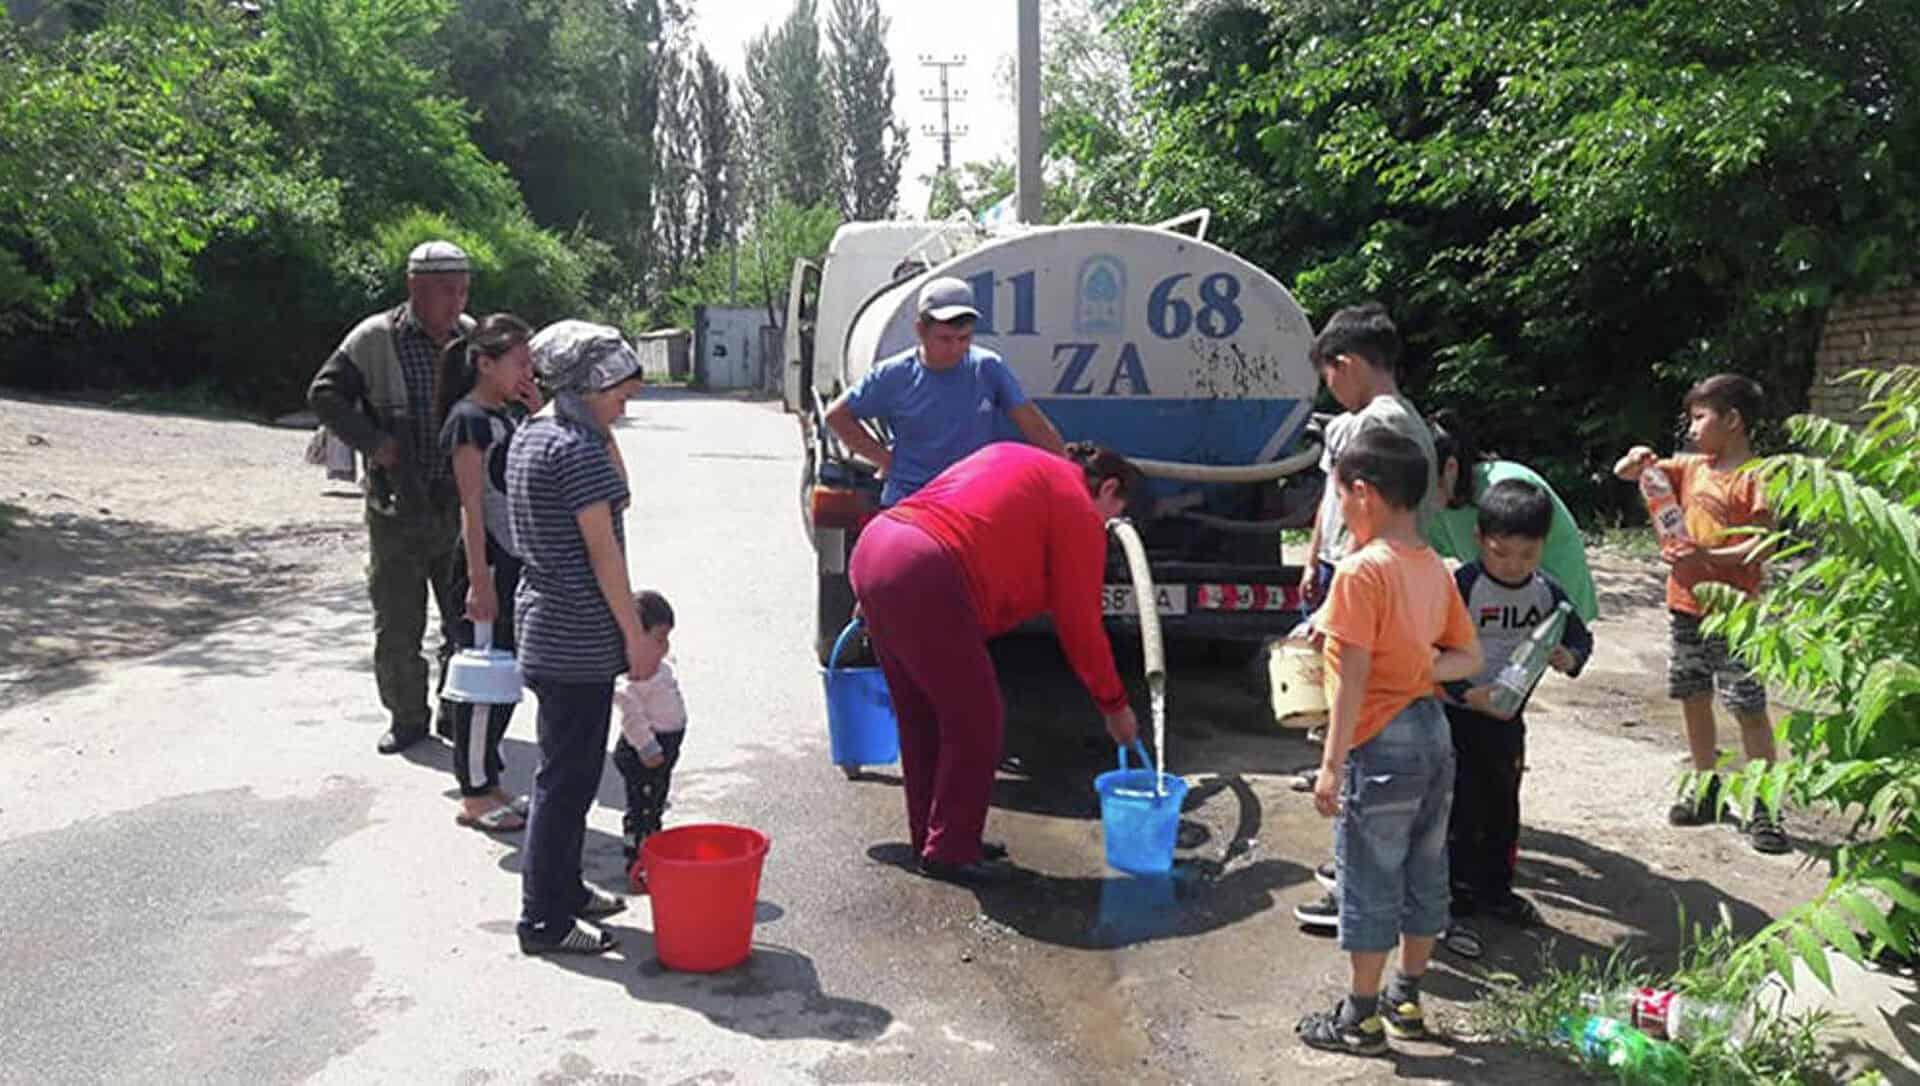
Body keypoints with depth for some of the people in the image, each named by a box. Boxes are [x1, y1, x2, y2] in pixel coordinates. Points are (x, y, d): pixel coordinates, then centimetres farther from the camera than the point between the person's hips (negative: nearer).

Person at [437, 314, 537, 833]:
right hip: (486, 561, -9)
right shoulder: (470, 419, -13)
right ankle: (474, 796, 9)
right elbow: (472, 508, -17)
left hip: (512, 560, 9)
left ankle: (487, 783, 24)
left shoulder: (506, 415, 13)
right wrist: (479, 580, -19)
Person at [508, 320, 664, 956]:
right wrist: (637, 635, -14)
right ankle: (544, 921, 7)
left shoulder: (529, 436, 12)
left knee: (566, 768, 20)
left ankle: (564, 889, 32)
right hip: (579, 639, -10)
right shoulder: (577, 447, -18)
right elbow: (603, 550, -18)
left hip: (543, 623, 10)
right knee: (568, 778, -1)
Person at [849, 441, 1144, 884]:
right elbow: (1080, 625, 6)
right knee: (975, 722, 3)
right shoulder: (1078, 514, 5)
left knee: (922, 716, 19)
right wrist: (1115, 706, 18)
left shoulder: (1010, 457, 27)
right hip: (925, 578, -9)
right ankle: (950, 852, 10)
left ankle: (930, 837, 30)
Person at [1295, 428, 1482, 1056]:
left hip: (1382, 744, -8)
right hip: (1434, 732, 8)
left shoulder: (1362, 569, -18)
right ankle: (1408, 999, 32)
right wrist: (1417, 667, 2)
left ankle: (1361, 1017, 15)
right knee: (1423, 875, 17)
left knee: (1368, 884, 4)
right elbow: (1469, 658, 12)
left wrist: (1332, 763, -16)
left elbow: (1352, 678, -19)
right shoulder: (1435, 568, 7)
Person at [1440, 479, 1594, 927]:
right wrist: (1469, 694, -27)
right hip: (1459, 712, -5)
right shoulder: (1462, 586, -18)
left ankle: (1496, 888, 31)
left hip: (1508, 717, 5)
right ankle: (1456, 890, 15)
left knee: (1502, 805, 17)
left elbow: (1580, 636, 10)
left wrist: (1569, 658, -13)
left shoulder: (1547, 592, -1)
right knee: (1459, 806, 1)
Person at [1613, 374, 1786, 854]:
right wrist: (1637, 459, -8)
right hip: (1686, 604, 7)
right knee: (1693, 699, 15)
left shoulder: (1754, 478, -11)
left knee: (1749, 707, -3)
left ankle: (1763, 808, 3)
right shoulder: (1691, 467, 9)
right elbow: (1625, 474, 14)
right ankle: (1708, 789, 28)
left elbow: (1764, 545, -18)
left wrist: (1707, 556, -28)